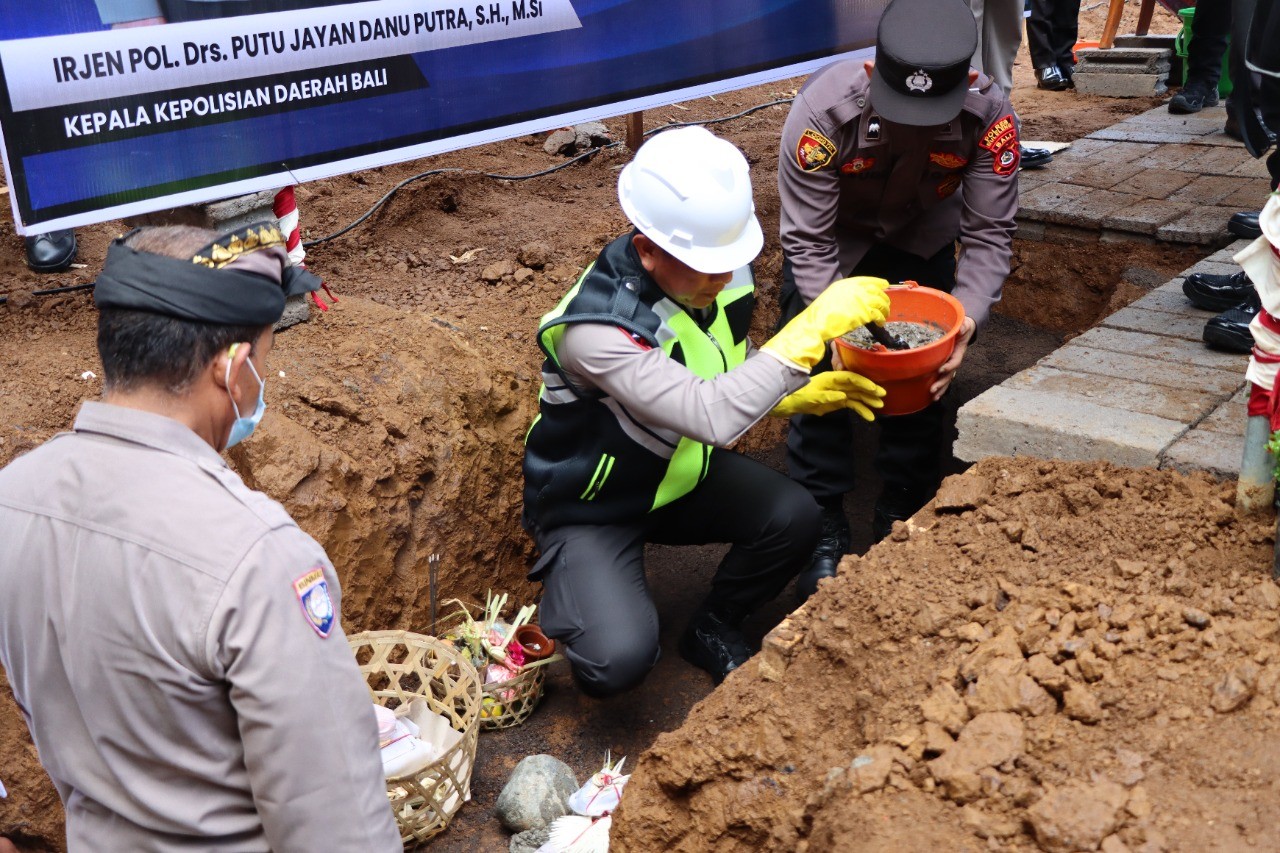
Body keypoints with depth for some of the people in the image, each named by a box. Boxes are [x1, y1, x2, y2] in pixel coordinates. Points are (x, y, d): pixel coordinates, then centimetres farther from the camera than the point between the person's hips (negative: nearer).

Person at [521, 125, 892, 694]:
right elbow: (715, 417, -44)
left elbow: (737, 373, 6)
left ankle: (713, 631, 10)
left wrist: (804, 393, -13)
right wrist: (813, 327, -42)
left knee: (794, 517, -19)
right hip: (591, 508, -6)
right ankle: (564, 599, 10)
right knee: (619, 661, -26)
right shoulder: (594, 328, -35)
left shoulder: (719, 275, -13)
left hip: (681, 473, 6)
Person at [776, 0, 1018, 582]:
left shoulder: (988, 115, -32)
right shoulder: (825, 106, -37)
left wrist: (967, 317, -39)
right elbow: (807, 239, -30)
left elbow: (989, 235, -24)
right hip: (832, 237, -2)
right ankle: (823, 528, 7)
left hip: (922, 241, 2)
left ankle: (902, 523, 19)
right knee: (820, 372, -9)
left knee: (927, 373, 0)